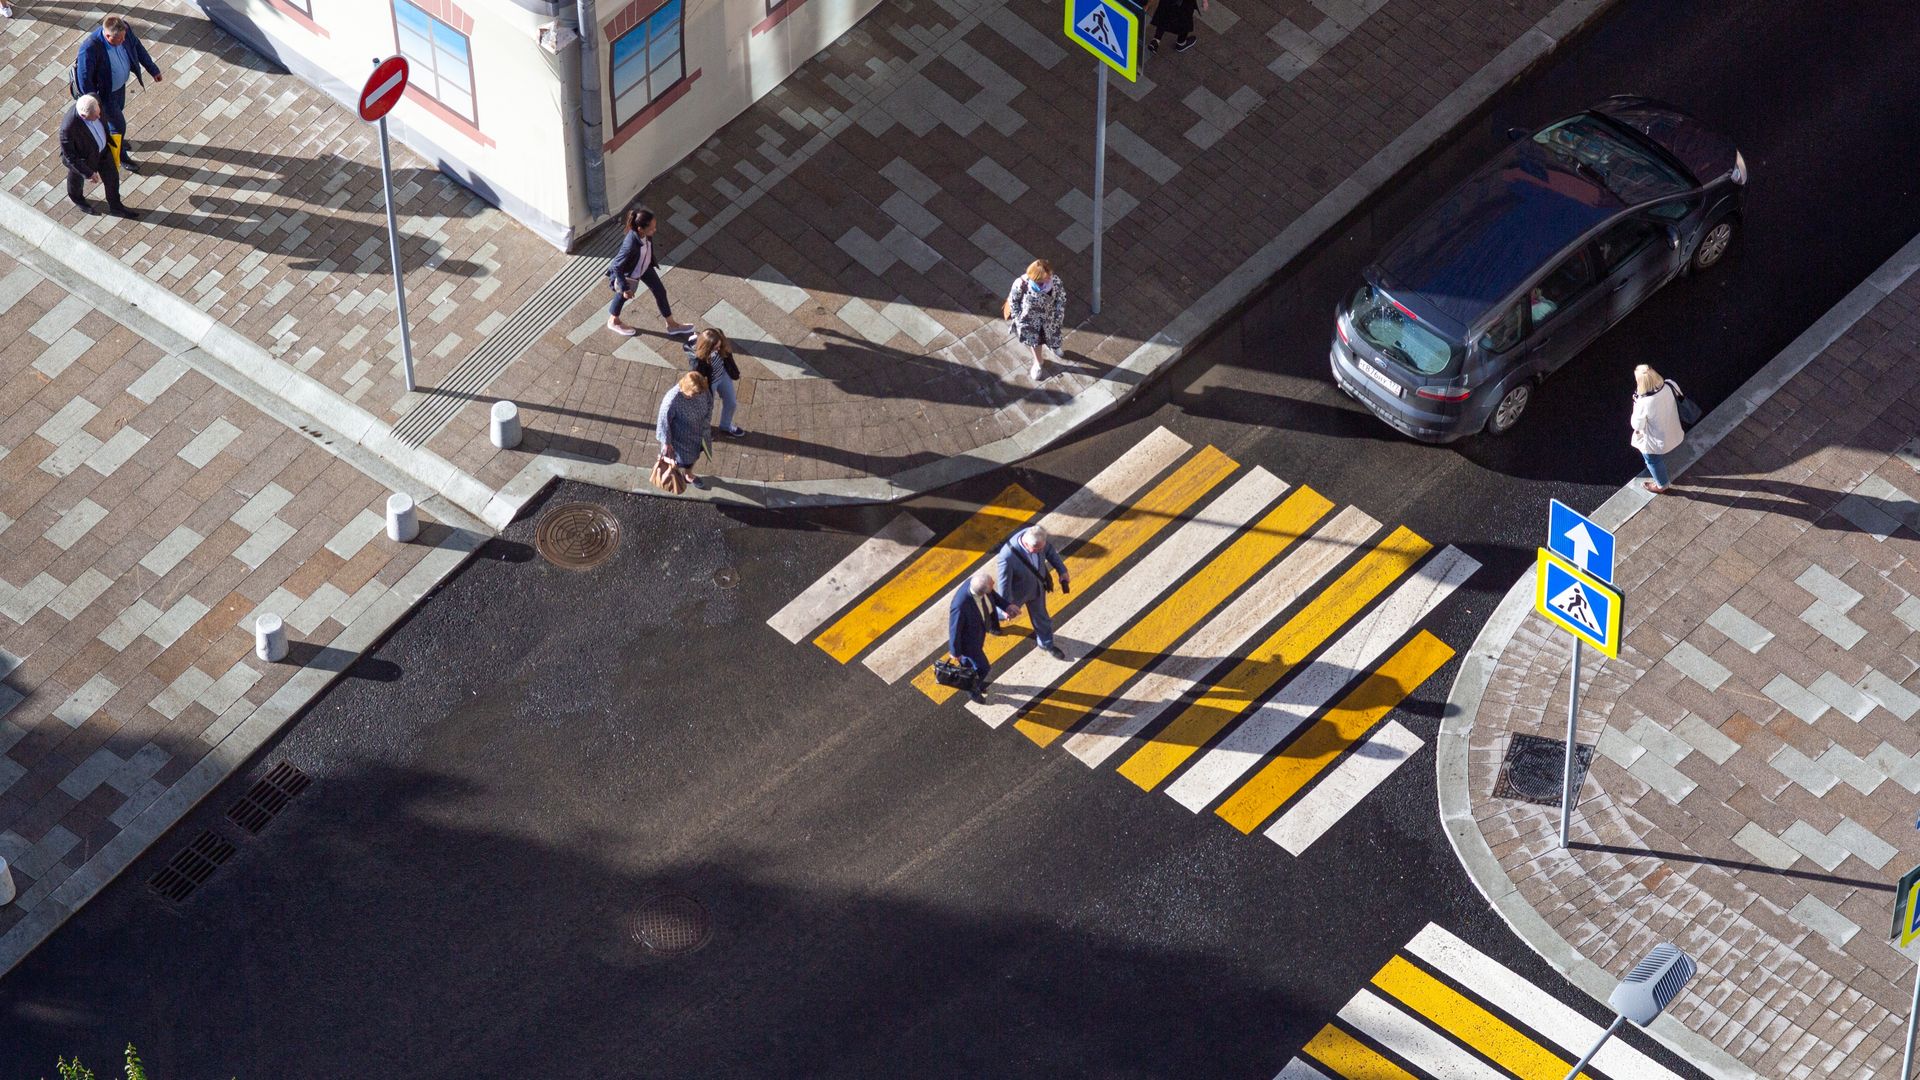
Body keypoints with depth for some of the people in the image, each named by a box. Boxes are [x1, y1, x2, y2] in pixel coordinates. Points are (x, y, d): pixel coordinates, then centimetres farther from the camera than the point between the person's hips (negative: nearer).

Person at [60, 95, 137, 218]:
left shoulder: (94, 100, -30)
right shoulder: (68, 127, -46)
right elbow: (69, 156, -29)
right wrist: (88, 173, -19)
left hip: (102, 148, 4)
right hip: (83, 158, -4)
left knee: (112, 176, 22)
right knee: (78, 179, 28)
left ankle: (115, 205, 51)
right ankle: (77, 199, 61)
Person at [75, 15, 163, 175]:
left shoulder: (125, 29, -25)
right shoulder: (90, 48, -43)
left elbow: (137, 47, -4)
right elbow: (84, 78, -31)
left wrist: (152, 69, 7)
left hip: (120, 83, 6)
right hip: (104, 92, -6)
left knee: (118, 109, 33)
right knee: (118, 124, 13)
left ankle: (114, 137, 64)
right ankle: (121, 156, 42)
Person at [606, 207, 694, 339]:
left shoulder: (646, 235, -24)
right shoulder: (630, 245, -46)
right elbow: (617, 267, -34)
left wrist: (652, 263, 18)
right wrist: (625, 288, -23)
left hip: (645, 266, 7)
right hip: (627, 273, -7)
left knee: (660, 291, 16)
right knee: (623, 295, 21)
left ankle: (672, 325, 36)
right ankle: (613, 321, 52)